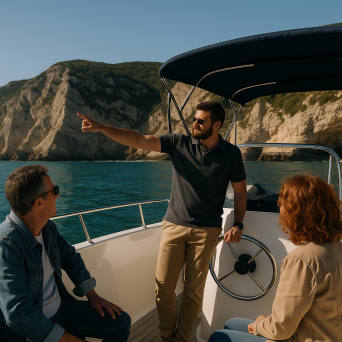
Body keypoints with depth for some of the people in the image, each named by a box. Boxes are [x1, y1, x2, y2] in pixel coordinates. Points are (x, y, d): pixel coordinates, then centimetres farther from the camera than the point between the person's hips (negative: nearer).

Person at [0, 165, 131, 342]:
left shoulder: (47, 227, -2)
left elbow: (70, 258, 14)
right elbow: (18, 313, -29)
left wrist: (93, 296, 10)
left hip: (60, 307, 7)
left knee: (121, 321, 3)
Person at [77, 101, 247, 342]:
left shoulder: (231, 154, -2)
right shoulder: (179, 143, -2)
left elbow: (240, 191, 5)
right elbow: (139, 140, -9)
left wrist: (238, 225, -5)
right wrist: (101, 128, -17)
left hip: (206, 231, -1)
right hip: (174, 226, 1)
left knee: (193, 290, 6)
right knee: (163, 286, 3)